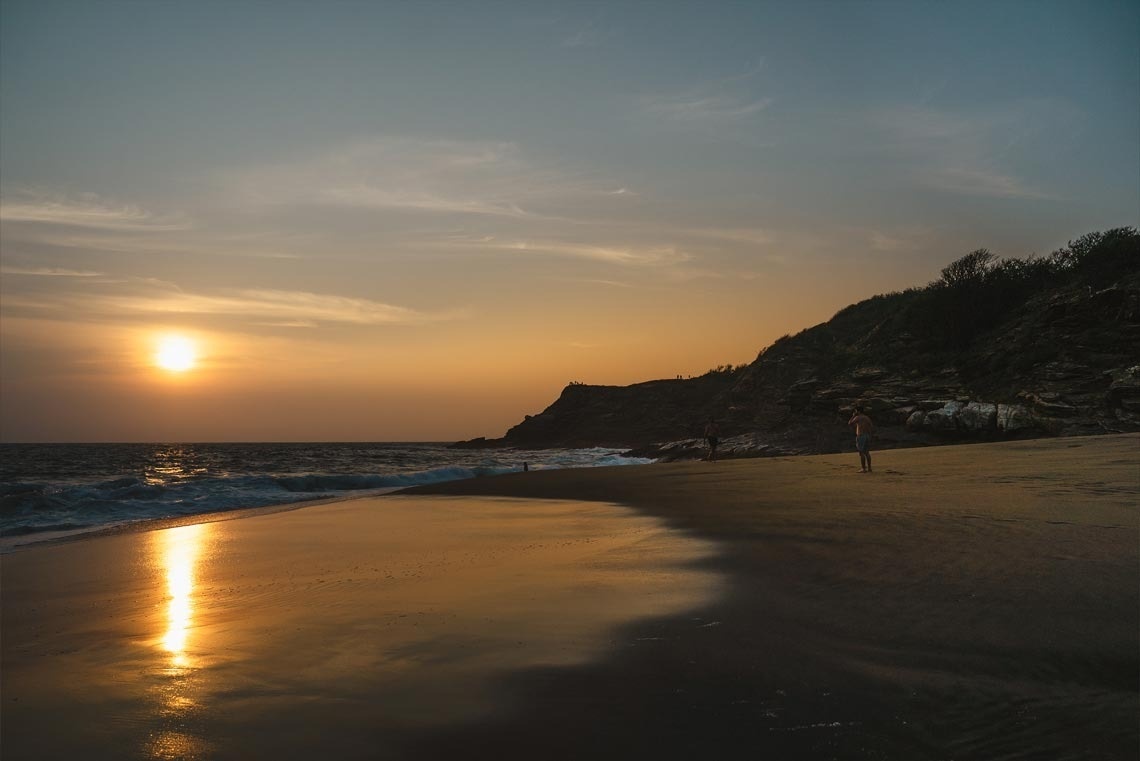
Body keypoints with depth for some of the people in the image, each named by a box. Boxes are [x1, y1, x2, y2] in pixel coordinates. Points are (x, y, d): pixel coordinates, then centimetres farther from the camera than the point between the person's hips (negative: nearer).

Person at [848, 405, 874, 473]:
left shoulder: (858, 417, -8)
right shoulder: (867, 418, 12)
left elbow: (849, 423, -1)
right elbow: (872, 428, 9)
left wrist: (853, 416, 6)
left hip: (860, 436, -7)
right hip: (867, 436, 7)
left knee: (861, 453, -5)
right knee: (867, 452, 13)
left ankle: (864, 469, -7)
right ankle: (869, 468, 12)